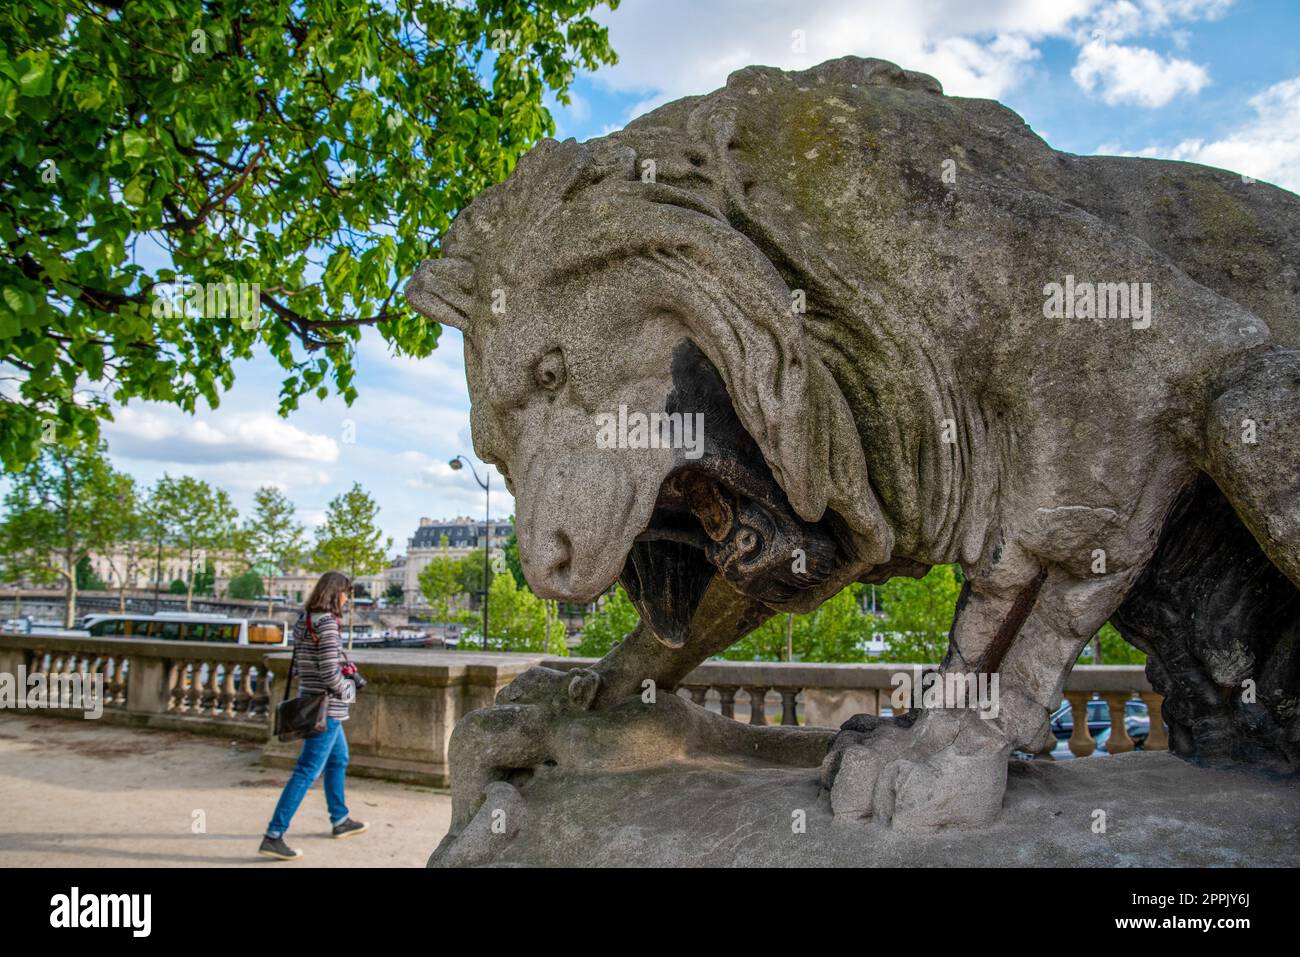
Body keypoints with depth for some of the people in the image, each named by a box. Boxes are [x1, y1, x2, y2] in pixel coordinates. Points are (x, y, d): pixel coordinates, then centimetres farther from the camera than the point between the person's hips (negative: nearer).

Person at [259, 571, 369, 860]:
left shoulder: (303, 620, 8)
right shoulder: (327, 624, -19)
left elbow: (300, 666, 13)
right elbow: (329, 672, -23)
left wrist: (345, 679, 9)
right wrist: (349, 690, -5)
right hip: (326, 707, -10)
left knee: (338, 760, 24)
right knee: (307, 772, -6)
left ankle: (340, 820, 37)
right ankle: (273, 837, -5)